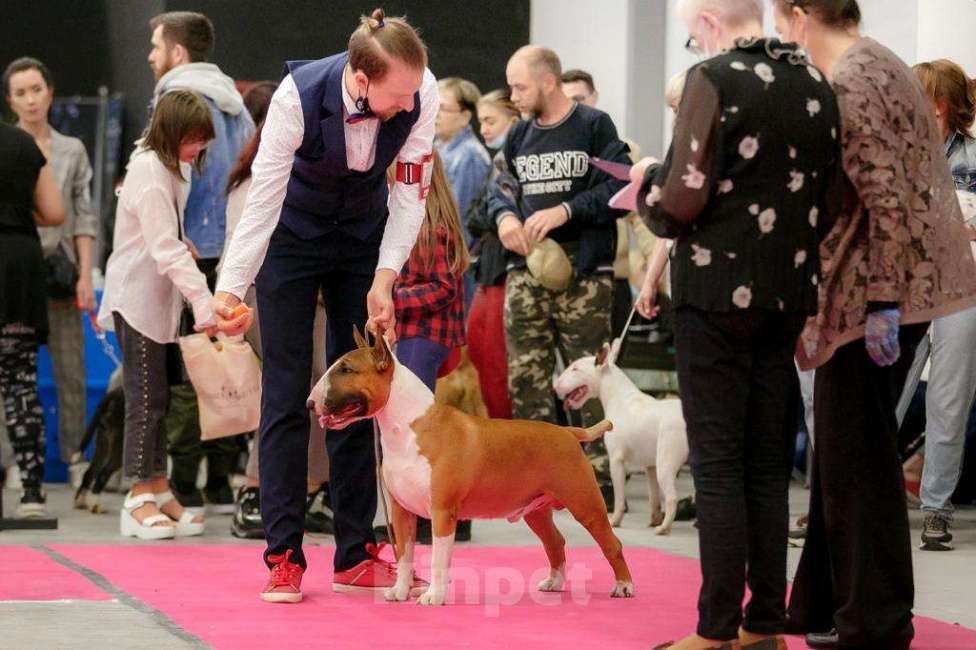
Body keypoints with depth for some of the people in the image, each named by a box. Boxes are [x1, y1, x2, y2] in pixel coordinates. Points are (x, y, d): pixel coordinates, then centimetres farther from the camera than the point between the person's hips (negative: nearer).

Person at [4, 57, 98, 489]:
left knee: (70, 368, -1)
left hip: (59, 265, 2)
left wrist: (85, 276, 2)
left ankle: (75, 457, 3)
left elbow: (84, 218, 11)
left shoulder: (72, 151, 13)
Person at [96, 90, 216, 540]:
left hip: (158, 297, 9)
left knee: (157, 398, 10)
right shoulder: (149, 173, -18)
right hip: (137, 299, -9)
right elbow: (166, 249, -25)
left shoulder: (173, 169, 12)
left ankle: (158, 491, 15)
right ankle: (140, 498, -1)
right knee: (145, 398, -6)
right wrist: (203, 301, -29)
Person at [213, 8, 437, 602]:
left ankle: (355, 556, 6)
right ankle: (283, 556, -4)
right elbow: (262, 199, -28)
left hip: (364, 241, 3)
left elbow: (411, 193, -15)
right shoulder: (300, 94, -32)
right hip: (292, 238, -3)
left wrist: (384, 279, -23)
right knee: (287, 393, -6)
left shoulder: (422, 95, -24)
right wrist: (231, 288, -32)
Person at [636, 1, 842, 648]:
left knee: (718, 466, -3)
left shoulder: (715, 80, -12)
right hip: (789, 291, 6)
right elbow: (827, 195, 14)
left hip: (718, 288, -6)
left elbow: (682, 203, -15)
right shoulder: (815, 84, 8)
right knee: (767, 464, 11)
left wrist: (648, 178, 4)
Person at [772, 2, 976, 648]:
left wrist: (883, 305, -22)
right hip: (896, 286, 10)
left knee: (856, 457, -2)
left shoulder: (850, 85, -16)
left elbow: (887, 199, -23)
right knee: (846, 452, 16)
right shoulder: (881, 64, 14)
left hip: (873, 287, -10)